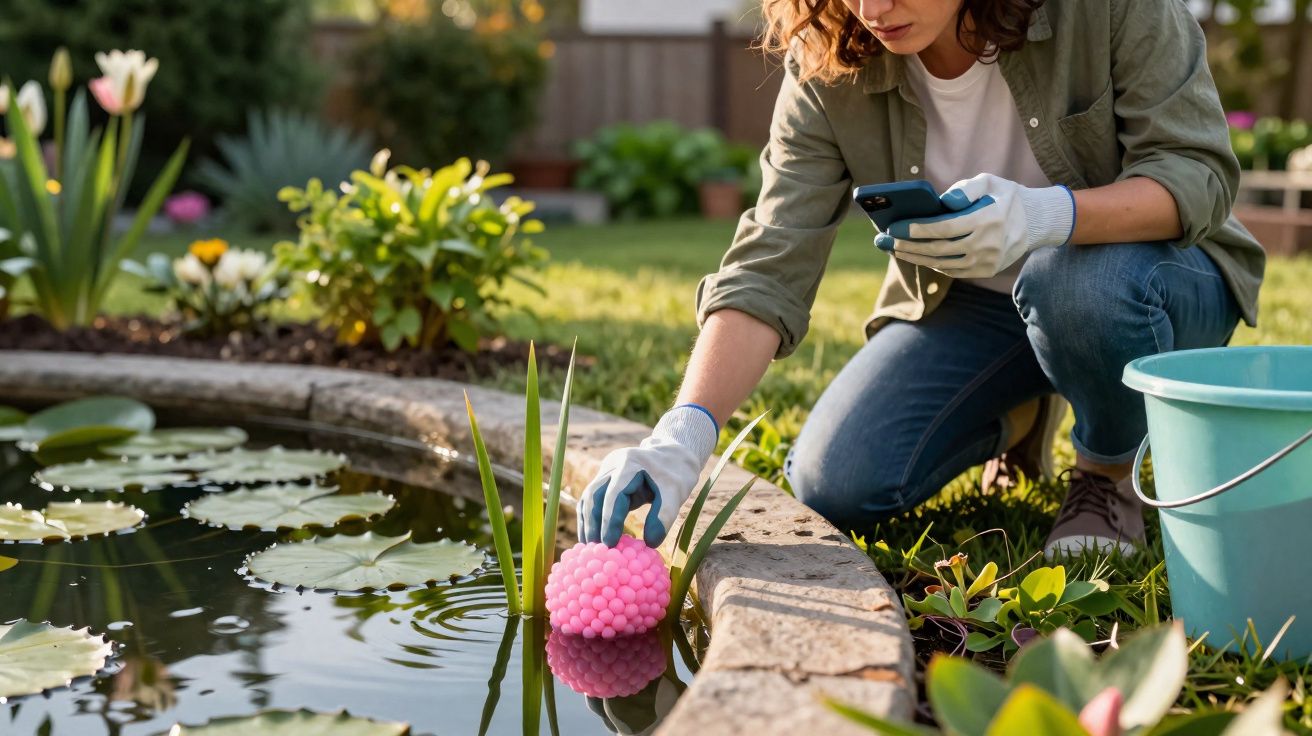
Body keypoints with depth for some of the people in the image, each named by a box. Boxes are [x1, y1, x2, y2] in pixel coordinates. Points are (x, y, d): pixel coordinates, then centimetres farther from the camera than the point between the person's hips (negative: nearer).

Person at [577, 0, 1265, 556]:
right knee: (833, 485, -14)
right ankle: (1019, 415, 18)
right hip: (969, 302, 3)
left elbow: (1200, 174, -24)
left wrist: (1047, 215, -45)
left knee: (1076, 284, -39)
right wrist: (682, 435, -39)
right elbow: (769, 266, -24)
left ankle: (1109, 474, -4)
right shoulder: (827, 71, -18)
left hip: (1156, 265, -3)